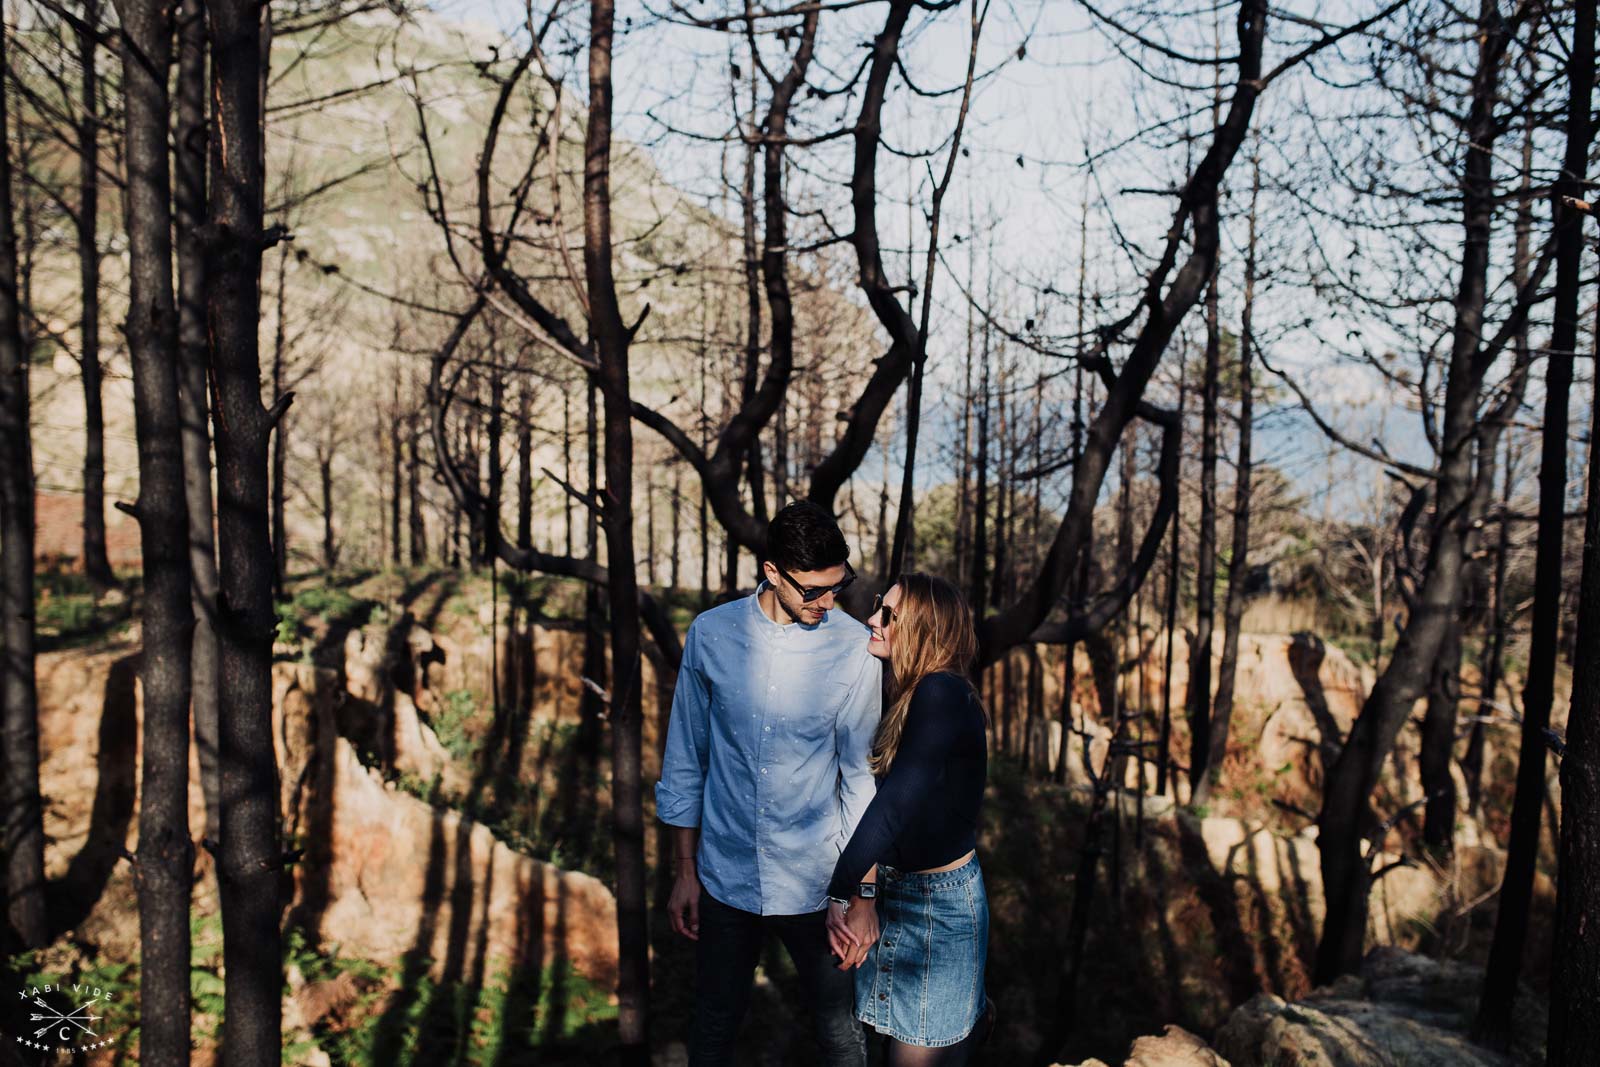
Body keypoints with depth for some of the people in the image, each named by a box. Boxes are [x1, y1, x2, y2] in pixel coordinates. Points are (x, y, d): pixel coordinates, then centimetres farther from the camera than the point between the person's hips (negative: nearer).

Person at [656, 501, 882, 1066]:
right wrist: (684, 871, 4)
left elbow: (861, 773, -4)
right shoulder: (710, 634, -7)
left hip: (815, 884, -1)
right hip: (726, 877, 1)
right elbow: (685, 760, 1)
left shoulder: (855, 649, -11)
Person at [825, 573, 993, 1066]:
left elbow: (896, 803, -26)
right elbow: (885, 798, 1)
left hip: (939, 900, -8)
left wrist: (841, 895, -22)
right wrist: (865, 894, -7)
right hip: (897, 890, 8)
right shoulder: (912, 697, 5)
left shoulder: (942, 694, -23)